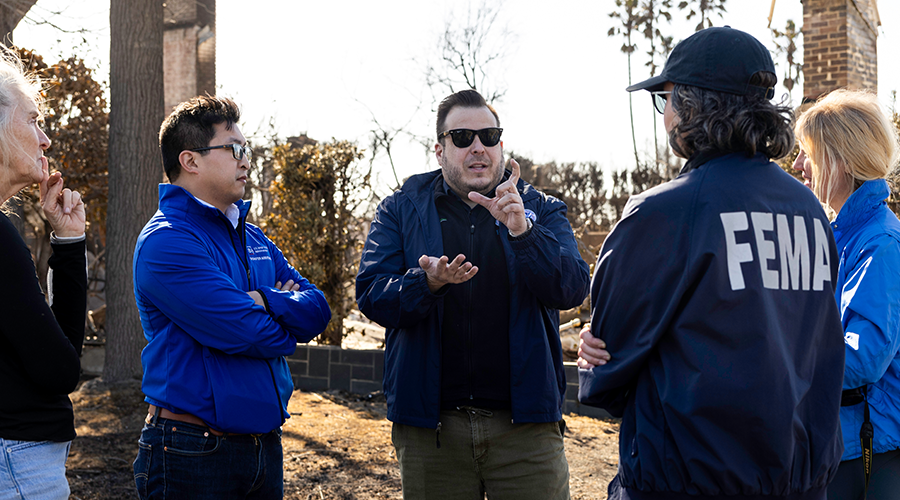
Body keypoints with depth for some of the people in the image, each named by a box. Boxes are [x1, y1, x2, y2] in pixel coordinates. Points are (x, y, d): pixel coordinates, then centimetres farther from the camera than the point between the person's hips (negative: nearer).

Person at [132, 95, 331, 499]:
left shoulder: (252, 238, 12)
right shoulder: (166, 241, -15)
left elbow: (317, 309, 4)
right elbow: (246, 333, -22)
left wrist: (263, 301, -16)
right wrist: (287, 317, -1)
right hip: (194, 451, -8)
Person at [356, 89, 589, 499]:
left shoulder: (541, 210, 7)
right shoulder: (400, 210, 6)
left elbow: (573, 289, -8)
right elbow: (371, 296, -5)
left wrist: (522, 230, -23)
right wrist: (428, 282, -25)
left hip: (525, 423, 0)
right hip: (430, 427, 0)